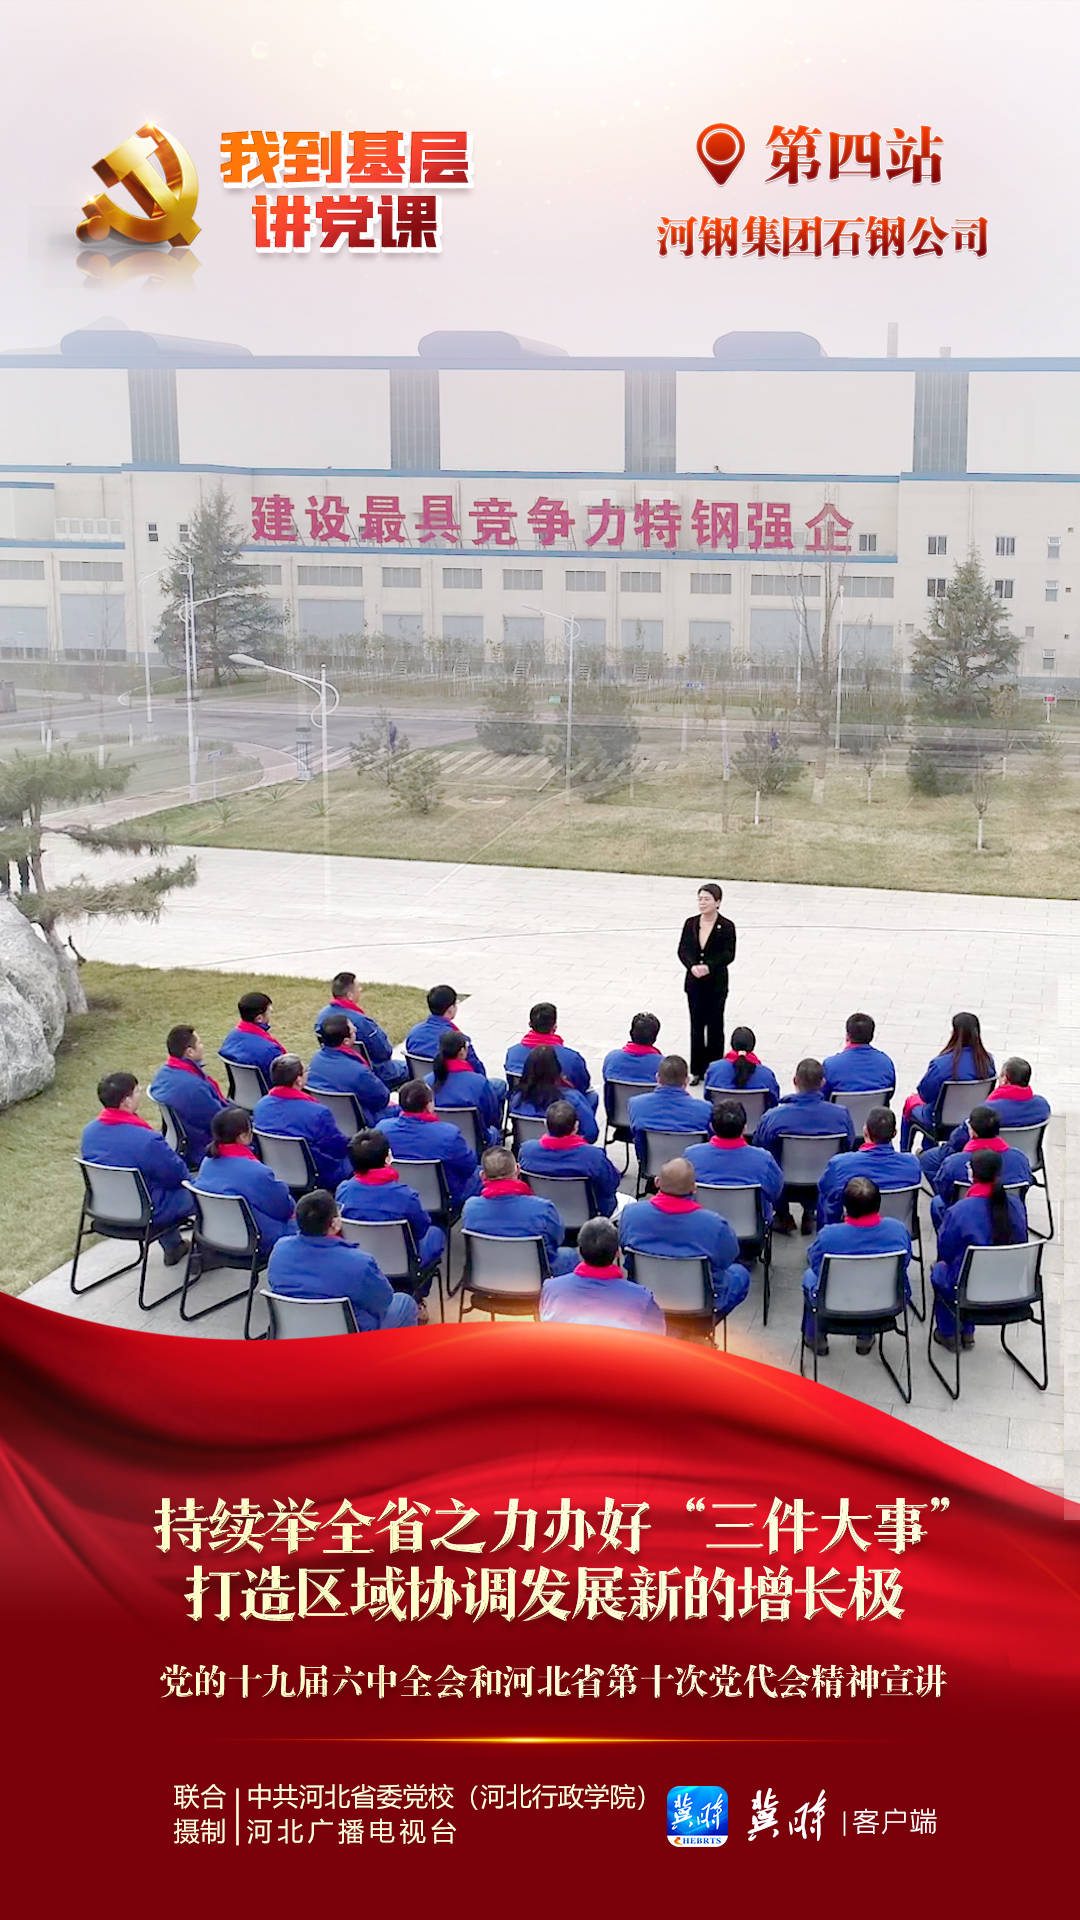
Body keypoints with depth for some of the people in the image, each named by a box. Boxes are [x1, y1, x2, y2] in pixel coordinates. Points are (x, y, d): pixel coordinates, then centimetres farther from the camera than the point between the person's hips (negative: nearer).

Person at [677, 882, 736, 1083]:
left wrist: (708, 967, -26)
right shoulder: (691, 923, 3)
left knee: (715, 1026, 5)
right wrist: (692, 966, -21)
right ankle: (698, 1070, 16)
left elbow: (728, 955, -13)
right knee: (696, 1025, 8)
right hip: (694, 983, 3)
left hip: (716, 983, -3)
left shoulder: (726, 926, -8)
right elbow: (683, 949, -2)